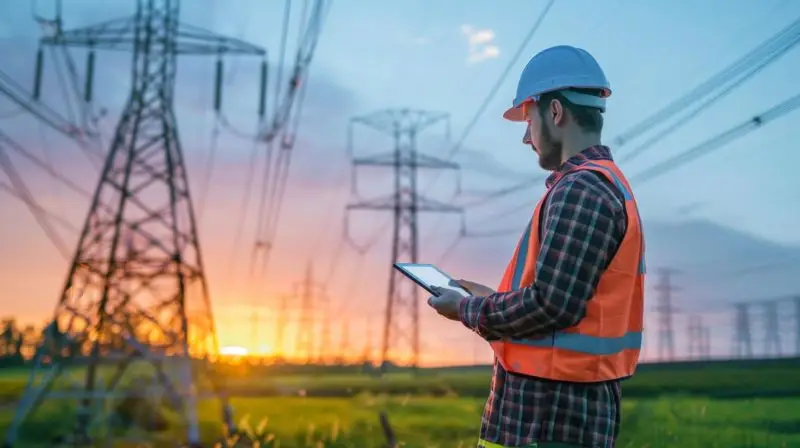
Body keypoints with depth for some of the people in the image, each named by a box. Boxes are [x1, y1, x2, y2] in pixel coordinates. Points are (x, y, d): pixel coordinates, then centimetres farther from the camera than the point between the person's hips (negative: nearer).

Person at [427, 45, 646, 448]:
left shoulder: (581, 189, -16)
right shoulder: (607, 187, 16)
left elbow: (552, 304, -23)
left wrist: (470, 310, -8)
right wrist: (491, 298, 15)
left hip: (553, 413, -10)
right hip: (572, 405, 10)